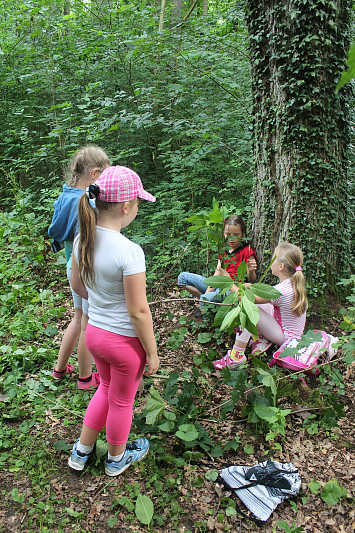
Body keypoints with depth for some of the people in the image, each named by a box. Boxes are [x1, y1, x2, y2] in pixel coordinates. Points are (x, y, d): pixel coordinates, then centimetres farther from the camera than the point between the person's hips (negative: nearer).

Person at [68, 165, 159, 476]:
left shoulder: (83, 240, -7)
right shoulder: (129, 252, -29)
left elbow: (78, 286, 8)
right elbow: (139, 312, -24)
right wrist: (152, 353, -11)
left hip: (94, 331, 7)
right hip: (124, 340, -6)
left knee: (107, 389, 31)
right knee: (121, 401, 19)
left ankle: (82, 452, 47)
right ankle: (116, 459, 46)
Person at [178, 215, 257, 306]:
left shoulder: (247, 251, -5)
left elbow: (251, 281, -5)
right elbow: (217, 273, 7)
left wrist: (251, 271, -29)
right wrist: (208, 290, -8)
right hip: (218, 285, 8)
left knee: (206, 298, -38)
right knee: (183, 277, 2)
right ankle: (204, 296, -5)